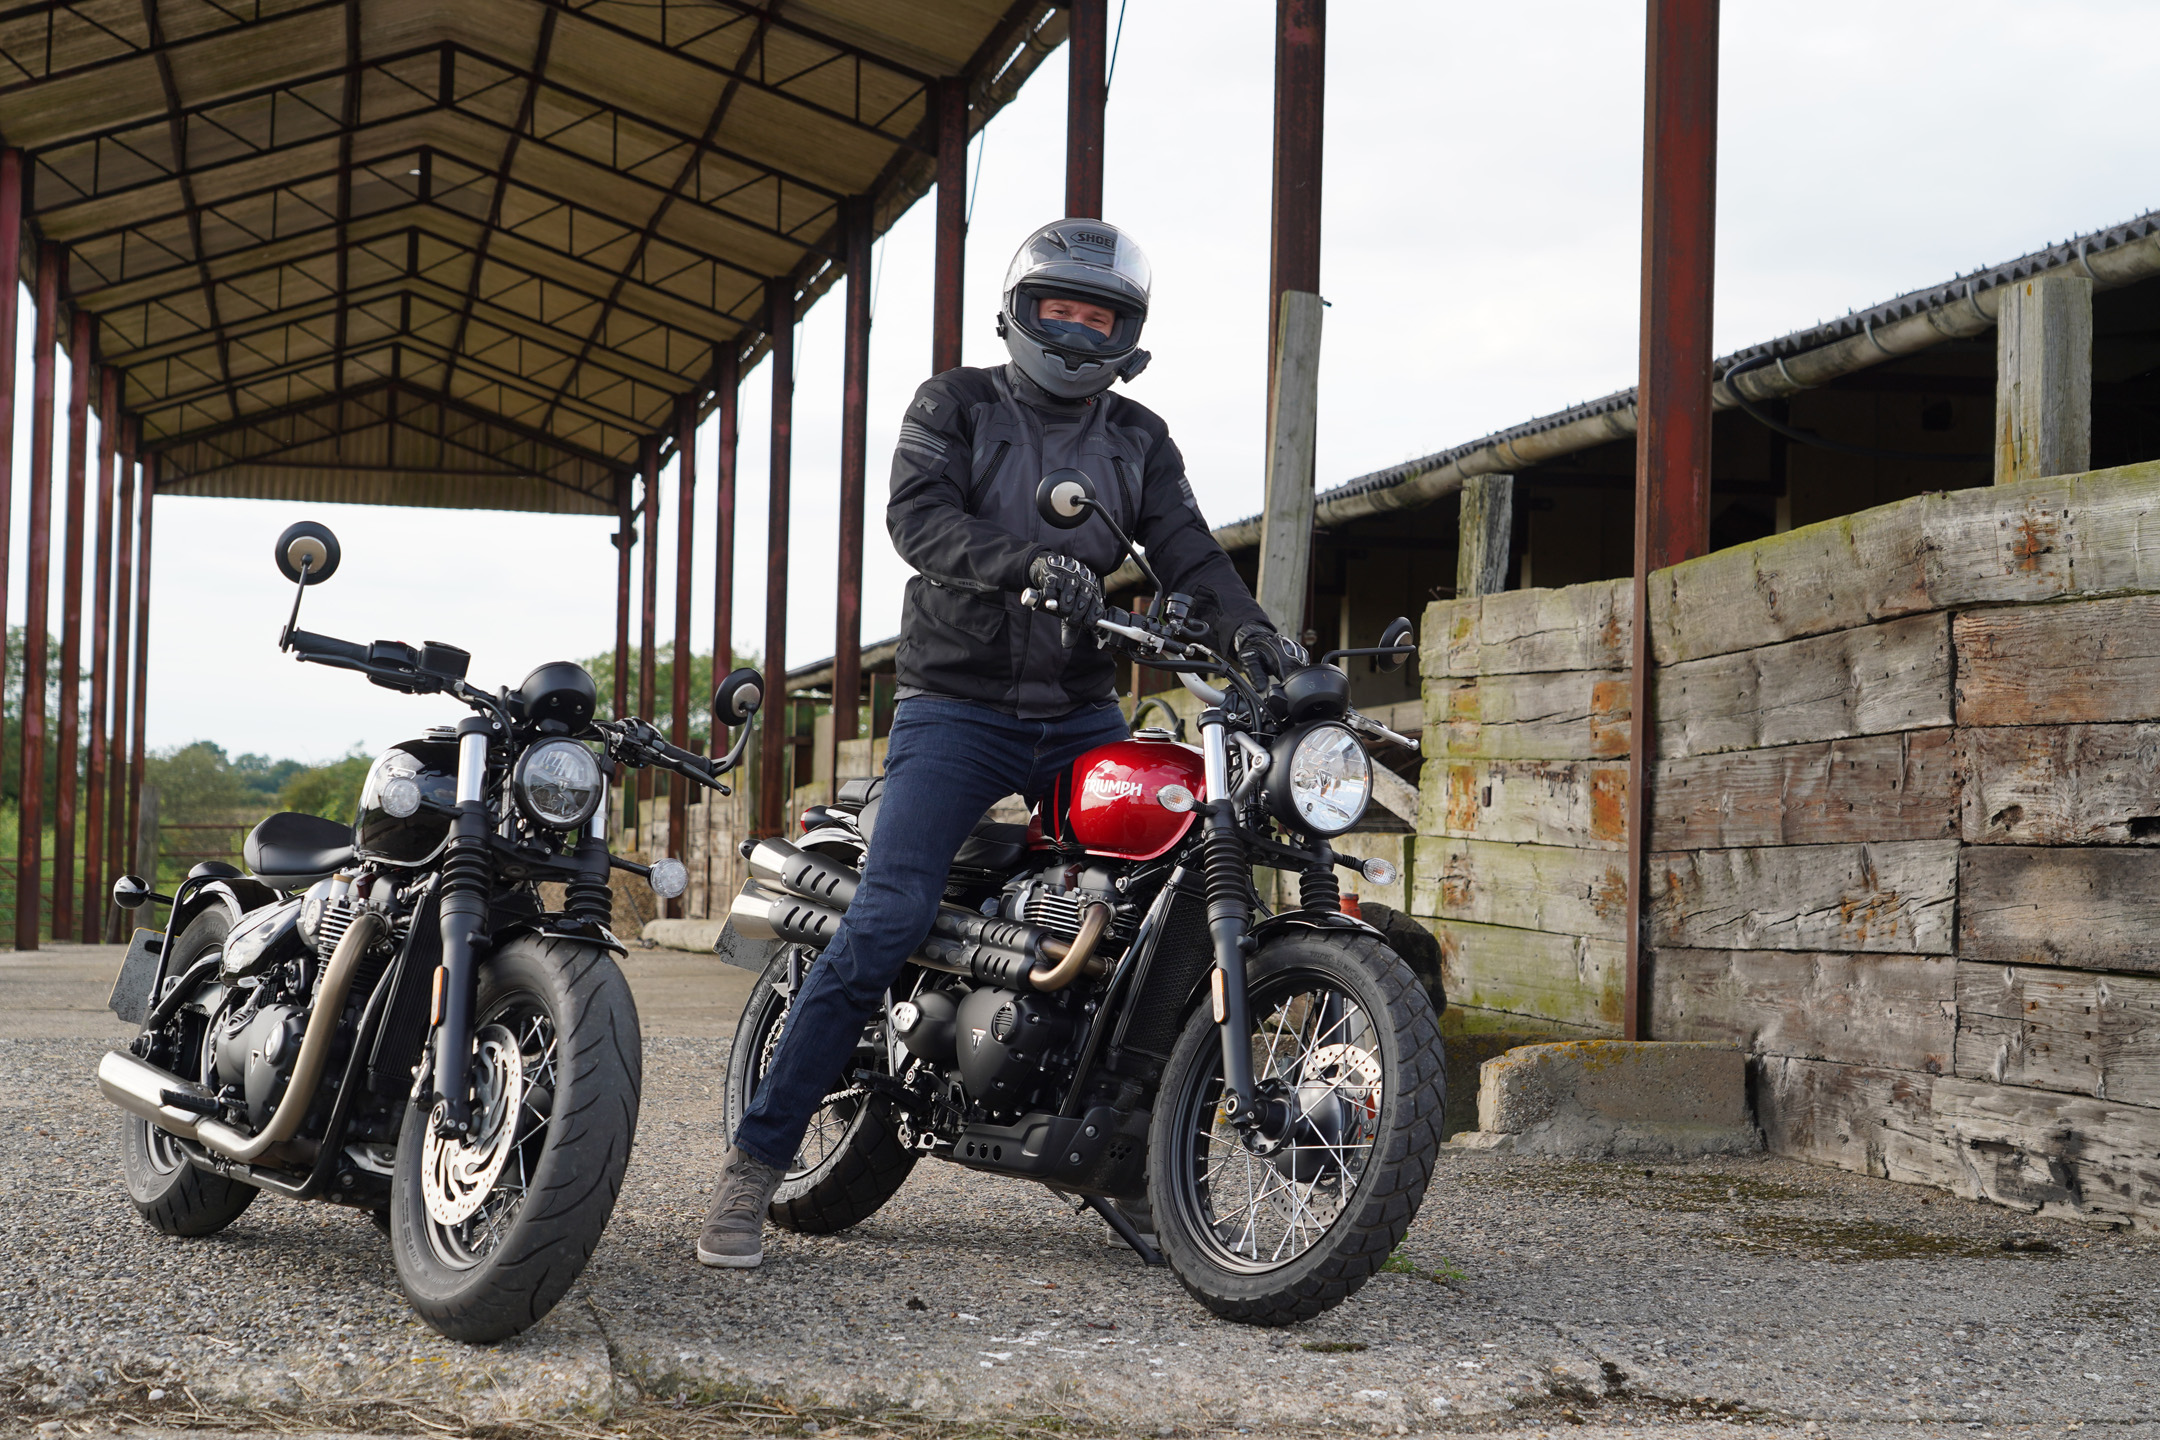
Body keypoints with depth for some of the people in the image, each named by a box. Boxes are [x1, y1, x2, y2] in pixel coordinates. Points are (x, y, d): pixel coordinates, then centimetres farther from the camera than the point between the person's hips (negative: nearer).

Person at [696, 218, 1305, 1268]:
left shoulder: (1140, 441, 15)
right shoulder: (955, 406, 4)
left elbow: (1187, 550, 3)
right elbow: (917, 515, -14)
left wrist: (1245, 629, -18)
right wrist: (1027, 562, -32)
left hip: (1083, 716, 5)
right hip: (957, 707, -4)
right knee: (886, 926, -17)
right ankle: (755, 1163, -12)